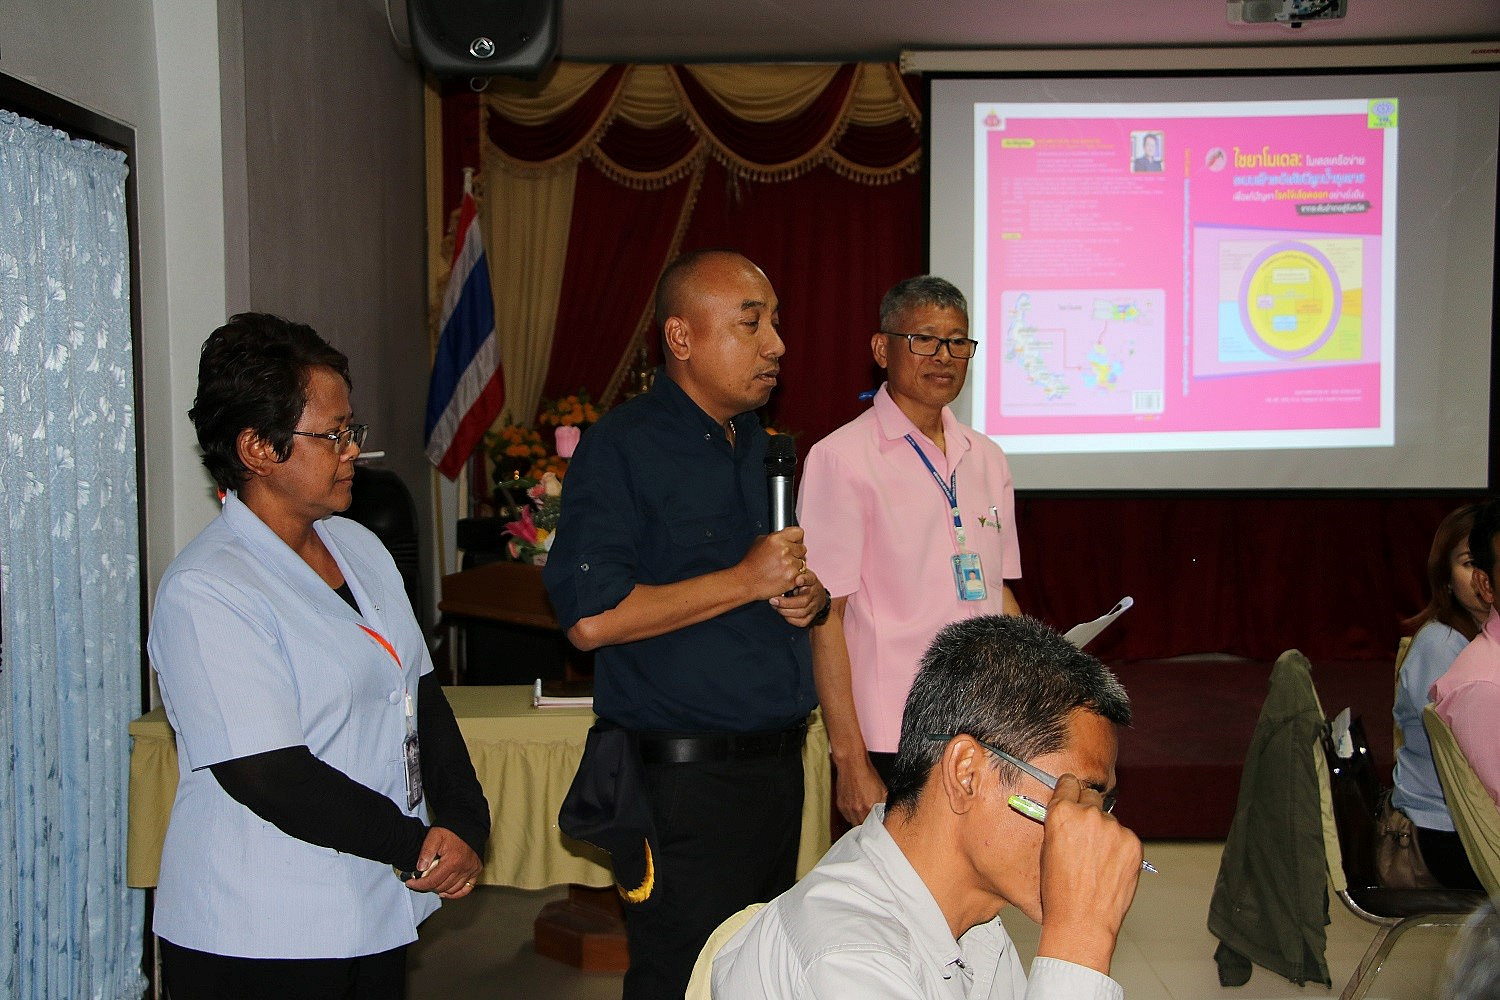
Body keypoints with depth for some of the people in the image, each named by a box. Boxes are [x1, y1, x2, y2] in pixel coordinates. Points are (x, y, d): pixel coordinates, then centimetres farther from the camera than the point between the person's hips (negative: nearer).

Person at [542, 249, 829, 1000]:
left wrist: (809, 593, 2)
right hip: (683, 780, -8)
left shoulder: (764, 448, 15)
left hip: (777, 764, 8)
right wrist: (746, 581, -16)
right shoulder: (621, 446, -10)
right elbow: (590, 618, -19)